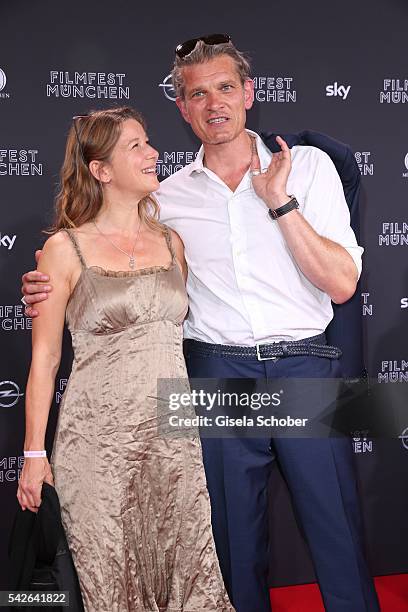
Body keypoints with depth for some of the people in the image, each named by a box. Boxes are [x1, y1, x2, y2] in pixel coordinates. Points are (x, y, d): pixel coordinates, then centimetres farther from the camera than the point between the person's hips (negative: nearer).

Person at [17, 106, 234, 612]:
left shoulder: (171, 242, 9)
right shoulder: (66, 249, -4)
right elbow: (44, 358, -1)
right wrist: (34, 452, 0)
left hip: (174, 437, 4)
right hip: (99, 440, -3)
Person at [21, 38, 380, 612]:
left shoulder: (308, 166, 2)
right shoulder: (167, 198, 6)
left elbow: (341, 282, -6)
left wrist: (281, 201, -11)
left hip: (305, 369, -1)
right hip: (218, 375, 2)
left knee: (338, 531, 6)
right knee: (235, 539, 13)